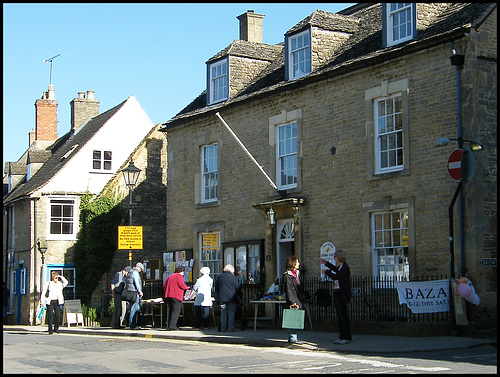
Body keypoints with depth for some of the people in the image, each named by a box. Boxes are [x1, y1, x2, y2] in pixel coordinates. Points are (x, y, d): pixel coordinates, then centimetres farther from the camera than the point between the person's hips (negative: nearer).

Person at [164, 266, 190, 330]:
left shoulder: (170, 276, 21)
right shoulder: (179, 276, -4)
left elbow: (164, 285, 19)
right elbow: (182, 285, -13)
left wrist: (166, 292, 24)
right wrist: (187, 288, 5)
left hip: (169, 296, 8)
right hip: (176, 296, -8)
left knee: (171, 311, 13)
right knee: (176, 311, -9)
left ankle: (170, 326, 10)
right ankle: (172, 326, -18)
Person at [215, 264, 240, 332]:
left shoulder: (220, 277, 5)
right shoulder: (233, 277, -6)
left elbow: (216, 288, 11)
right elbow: (237, 287, -3)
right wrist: (236, 295, 14)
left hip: (222, 298, 3)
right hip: (231, 298, -3)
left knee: (223, 313, 8)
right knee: (231, 313, 1)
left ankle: (223, 328, 7)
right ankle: (230, 328, -2)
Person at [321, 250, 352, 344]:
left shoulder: (345, 267, -16)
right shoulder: (340, 267, 12)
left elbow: (335, 277, -25)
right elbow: (336, 270, 37)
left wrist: (326, 271, -9)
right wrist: (326, 263, 37)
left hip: (342, 294, -10)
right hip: (337, 293, 10)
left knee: (343, 315, -6)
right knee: (340, 316, 12)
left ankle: (347, 338, 0)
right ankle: (342, 336, 17)